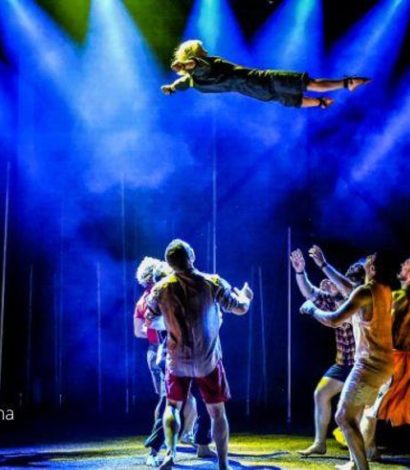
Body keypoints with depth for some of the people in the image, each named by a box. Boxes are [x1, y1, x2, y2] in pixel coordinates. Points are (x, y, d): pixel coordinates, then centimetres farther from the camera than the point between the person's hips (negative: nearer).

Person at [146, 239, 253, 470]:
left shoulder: (161, 289, -5)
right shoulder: (212, 283, -9)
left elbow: (150, 321, 8)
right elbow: (240, 308, -1)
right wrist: (246, 295, 21)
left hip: (178, 359, 1)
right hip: (208, 359, -1)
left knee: (172, 406, 18)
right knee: (217, 411, 11)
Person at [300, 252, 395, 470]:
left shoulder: (366, 292, -19)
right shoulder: (384, 291, 8)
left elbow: (334, 320, -22)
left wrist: (311, 309, -4)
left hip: (369, 365, -9)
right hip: (380, 363, 9)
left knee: (344, 417, -6)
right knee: (354, 415, 20)